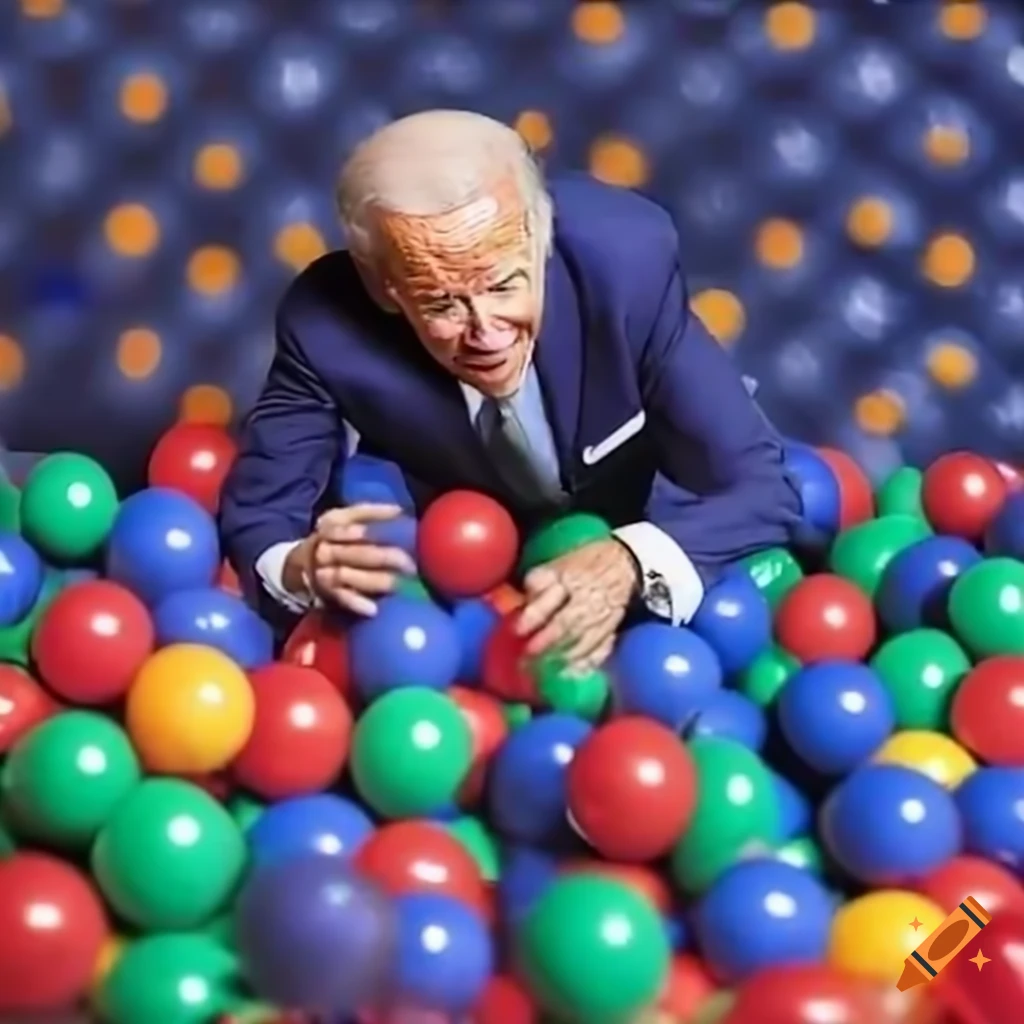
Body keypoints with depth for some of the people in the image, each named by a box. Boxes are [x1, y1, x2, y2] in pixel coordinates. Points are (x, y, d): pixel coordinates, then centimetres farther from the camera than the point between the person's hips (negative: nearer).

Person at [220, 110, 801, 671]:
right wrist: (303, 566, -44)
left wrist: (630, 564, -50)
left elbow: (761, 486, -30)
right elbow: (255, 519, -20)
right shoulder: (327, 322, -32)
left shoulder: (627, 259, -34)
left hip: (631, 540, 0)